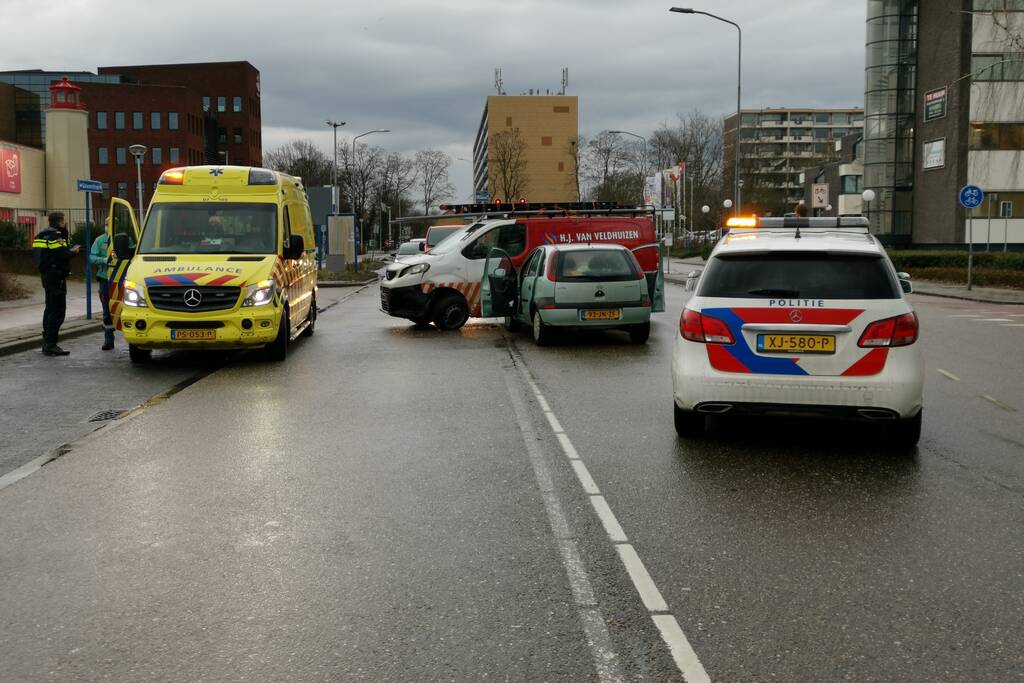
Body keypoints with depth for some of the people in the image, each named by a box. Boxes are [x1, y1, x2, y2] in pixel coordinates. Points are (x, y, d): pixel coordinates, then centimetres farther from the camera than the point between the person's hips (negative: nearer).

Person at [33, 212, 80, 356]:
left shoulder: (42, 235, 17)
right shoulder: (54, 235, -14)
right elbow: (63, 255, -22)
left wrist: (69, 250, 10)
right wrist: (73, 251, -2)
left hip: (47, 276, 11)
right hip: (56, 277, -11)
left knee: (50, 309, 18)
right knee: (57, 311, -10)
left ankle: (47, 342, 25)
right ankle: (50, 345, -14)